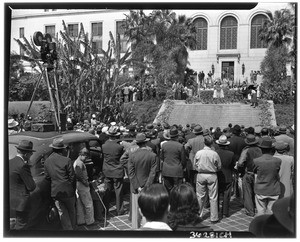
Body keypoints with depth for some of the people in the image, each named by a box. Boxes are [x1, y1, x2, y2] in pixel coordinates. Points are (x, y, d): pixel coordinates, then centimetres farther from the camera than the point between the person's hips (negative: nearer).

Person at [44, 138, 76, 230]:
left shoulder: (47, 161, -3)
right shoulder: (66, 160, -18)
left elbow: (47, 177, 5)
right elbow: (72, 177, -12)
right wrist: (73, 188, 4)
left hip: (55, 192, 3)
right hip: (68, 191, -3)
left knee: (62, 213, 14)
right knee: (71, 211, 19)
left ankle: (68, 229, 20)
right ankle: (73, 228, 32)